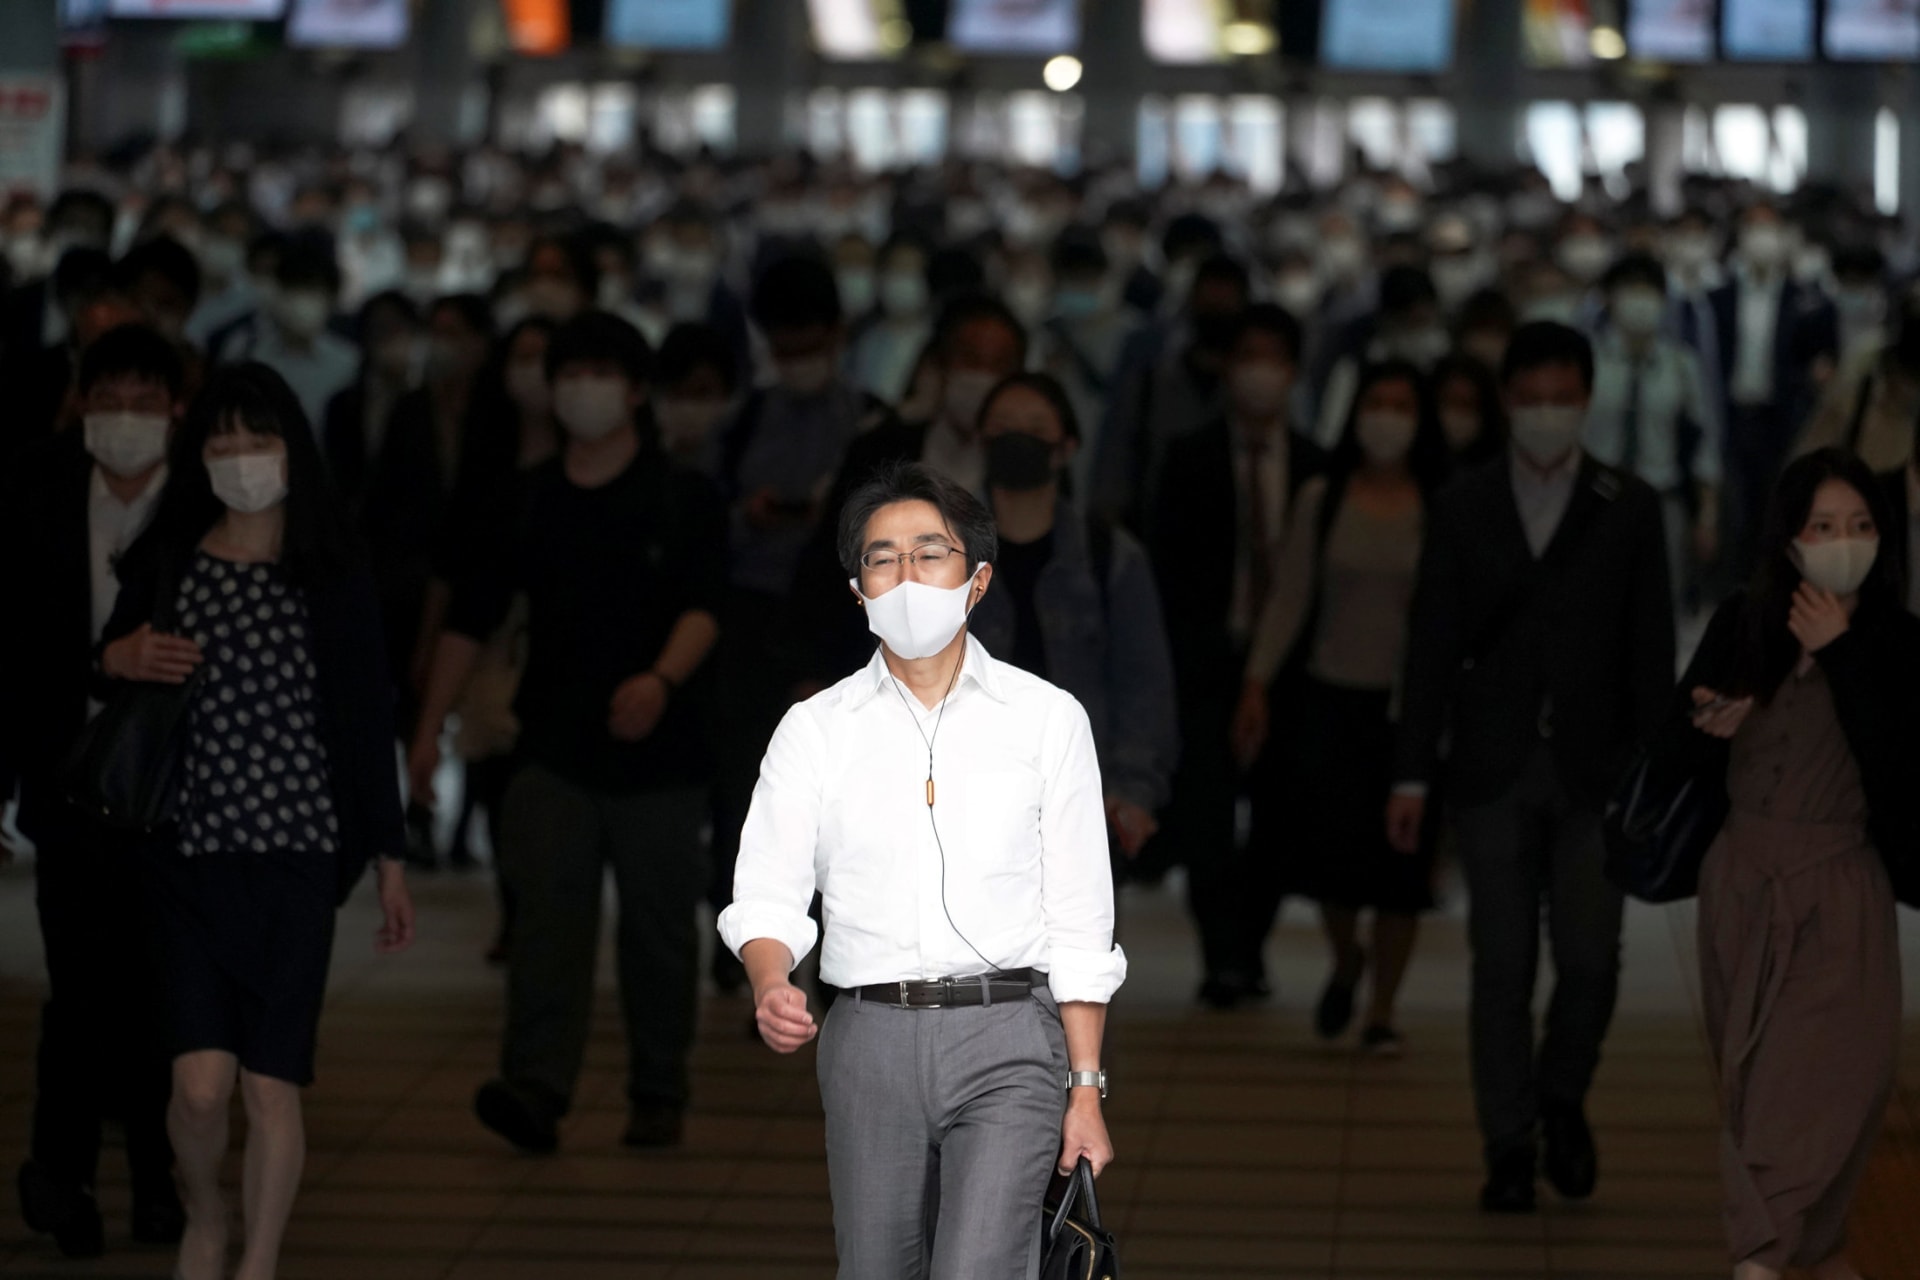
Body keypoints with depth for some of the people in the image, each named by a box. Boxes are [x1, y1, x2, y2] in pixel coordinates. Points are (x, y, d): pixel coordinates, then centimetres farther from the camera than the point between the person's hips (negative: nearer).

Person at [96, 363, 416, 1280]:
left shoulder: (332, 581, 3)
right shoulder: (163, 567, 5)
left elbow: (368, 722, 7)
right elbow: (104, 678, 17)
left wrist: (388, 862, 7)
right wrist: (117, 661, -6)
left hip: (296, 856, 0)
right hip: (190, 857, 0)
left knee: (271, 1087, -3)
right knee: (200, 1084, -9)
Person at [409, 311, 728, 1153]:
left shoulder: (683, 501, 2)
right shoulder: (529, 504, 9)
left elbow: (703, 607, -11)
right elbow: (470, 618, 13)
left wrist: (662, 679, -31)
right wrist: (430, 727, 8)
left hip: (659, 751, -1)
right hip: (555, 748, 1)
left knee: (659, 927, 5)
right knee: (547, 916, -12)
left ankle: (658, 1094, 17)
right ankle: (533, 1090, -21)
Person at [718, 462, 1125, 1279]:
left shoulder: (1047, 719, 5)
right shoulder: (814, 729, 8)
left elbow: (1079, 923, 5)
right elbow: (767, 896, 1)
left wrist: (1086, 1091, 1)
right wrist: (770, 984, -21)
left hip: (1005, 1037, -2)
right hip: (870, 1039, 2)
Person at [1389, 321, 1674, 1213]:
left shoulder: (1628, 509, 4)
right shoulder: (1462, 509, 5)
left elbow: (1650, 650, 3)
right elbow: (1431, 647, 5)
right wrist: (1412, 774, 0)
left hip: (1592, 772, 0)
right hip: (1493, 771, 0)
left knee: (1589, 961, -4)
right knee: (1501, 967, 1)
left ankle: (1561, 1099, 24)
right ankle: (1510, 1147, 10)